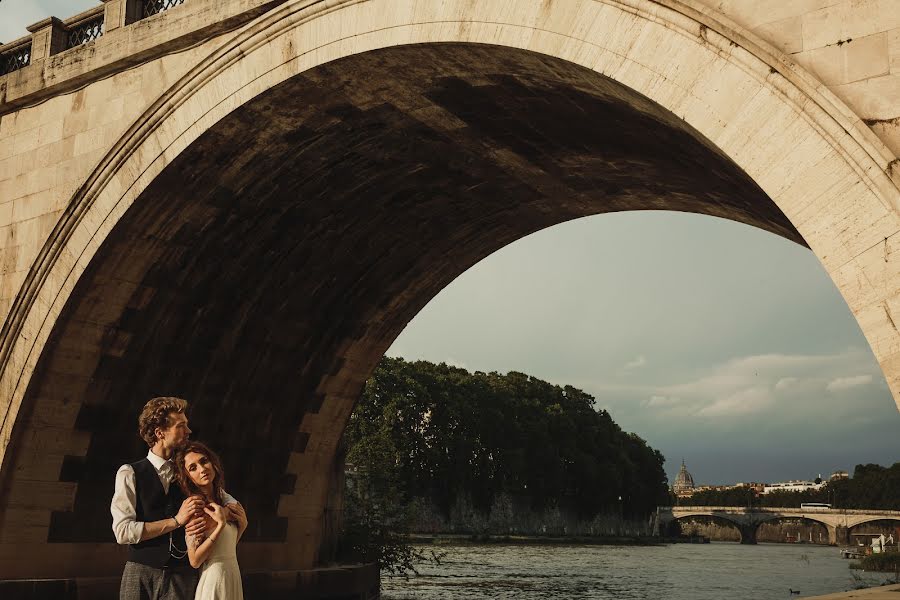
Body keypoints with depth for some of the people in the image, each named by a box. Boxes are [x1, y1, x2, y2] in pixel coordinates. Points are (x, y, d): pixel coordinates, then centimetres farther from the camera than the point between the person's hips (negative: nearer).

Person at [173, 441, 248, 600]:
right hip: (213, 578, -7)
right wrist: (221, 524, -21)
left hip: (233, 574, 7)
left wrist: (242, 525, 0)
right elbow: (195, 560, -18)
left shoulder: (226, 499, 4)